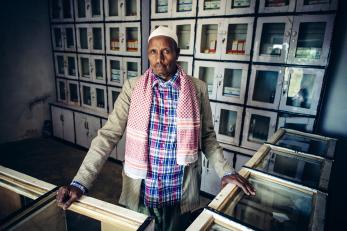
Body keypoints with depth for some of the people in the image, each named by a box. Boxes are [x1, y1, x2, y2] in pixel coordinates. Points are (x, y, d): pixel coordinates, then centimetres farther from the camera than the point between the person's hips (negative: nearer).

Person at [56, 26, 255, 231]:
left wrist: (226, 171, -6)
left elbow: (207, 136, 3)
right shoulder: (132, 88, -9)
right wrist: (80, 183, -17)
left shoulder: (197, 89, -6)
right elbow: (108, 135, -11)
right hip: (141, 193, 0)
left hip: (180, 194, 0)